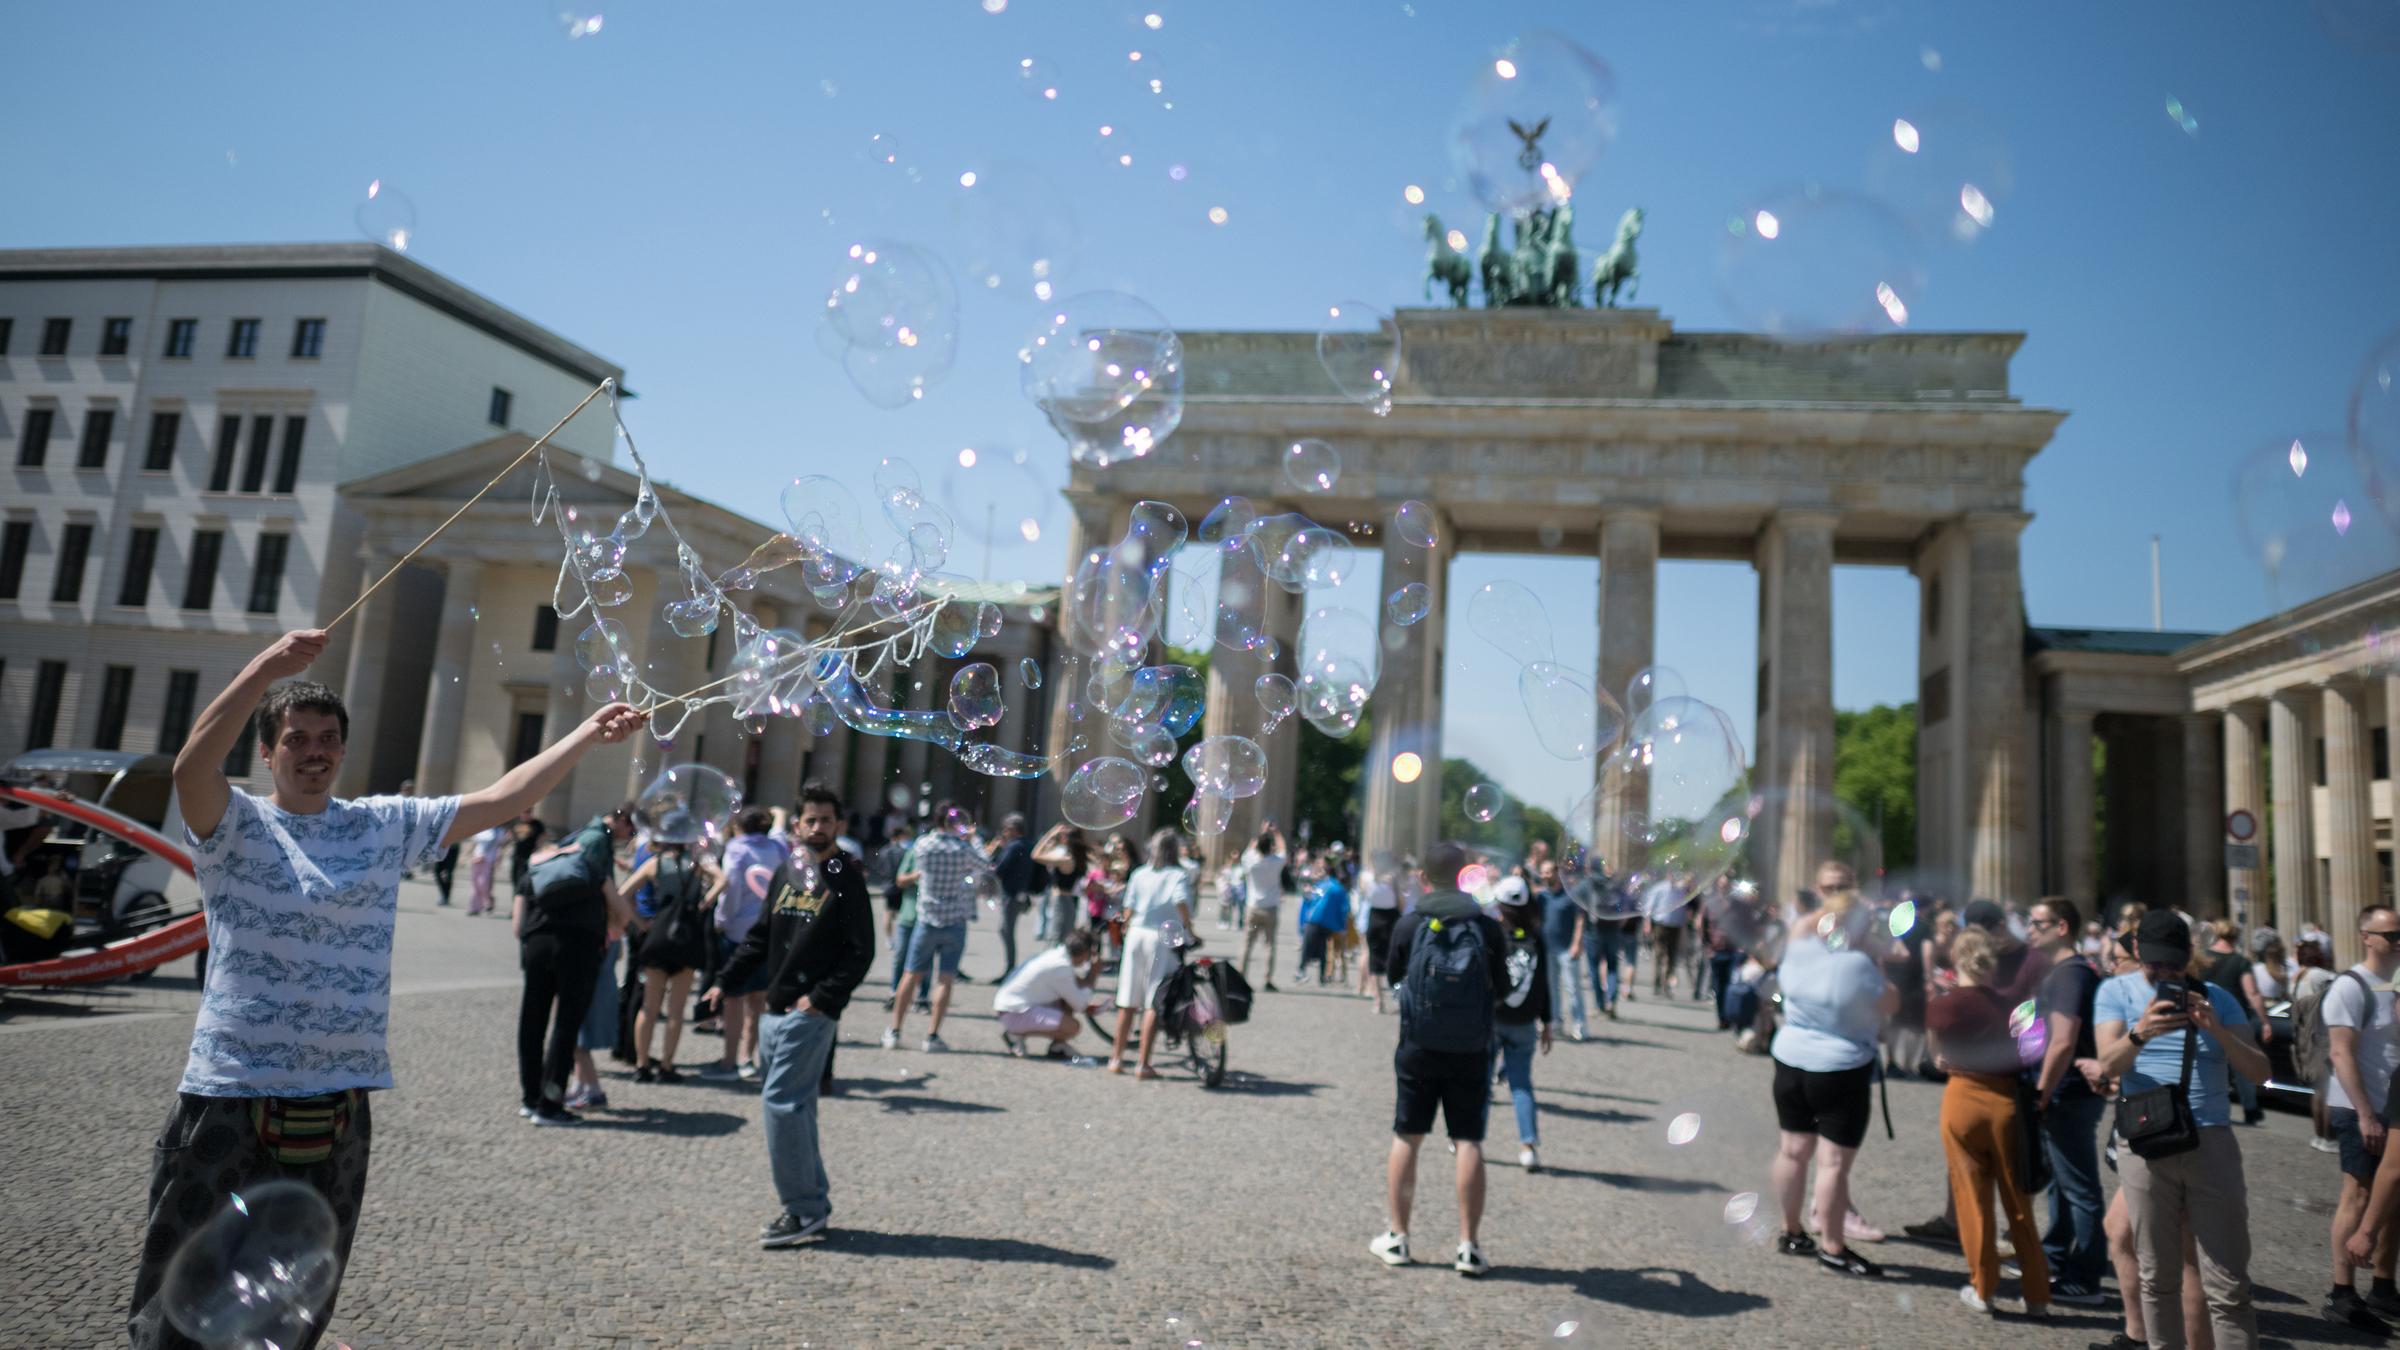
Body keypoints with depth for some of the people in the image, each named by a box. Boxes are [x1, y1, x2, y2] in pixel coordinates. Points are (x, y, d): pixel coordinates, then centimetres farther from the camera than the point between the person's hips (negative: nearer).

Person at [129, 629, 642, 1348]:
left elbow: (500, 800, 6)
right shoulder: (234, 824, -2)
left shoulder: (385, 825, 8)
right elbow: (191, 768, -23)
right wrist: (262, 670, -36)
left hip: (339, 1111, 4)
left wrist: (588, 733, 1)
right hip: (228, 1101, -3)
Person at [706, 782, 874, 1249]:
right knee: (795, 1107, 11)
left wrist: (822, 998, -17)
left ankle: (804, 1211, -1)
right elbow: (761, 936, 19)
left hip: (811, 1014, -7)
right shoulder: (785, 873, 13)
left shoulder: (847, 880, -7)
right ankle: (814, 1203, 21)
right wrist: (725, 981, 11)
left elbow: (861, 952, -11)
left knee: (780, 1103, -10)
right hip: (775, 1010, 7)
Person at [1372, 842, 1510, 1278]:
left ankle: (1396, 1236, 18)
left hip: (1418, 1048, 0)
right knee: (1468, 1142, 6)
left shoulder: (1409, 927, -7)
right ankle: (1468, 1245, 7)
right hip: (1471, 1050, 0)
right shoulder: (1488, 928, -7)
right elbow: (1500, 988, 3)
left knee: (1406, 1139, 11)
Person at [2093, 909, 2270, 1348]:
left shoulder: (2217, 998, 9)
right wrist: (2140, 1032, -28)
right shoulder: (2116, 992, 5)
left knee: (2229, 1286, 0)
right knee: (2159, 1278, 7)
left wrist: (2216, 1029, -16)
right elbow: (2109, 1065, -8)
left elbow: (2259, 1072, 1)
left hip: (2212, 1142, 1)